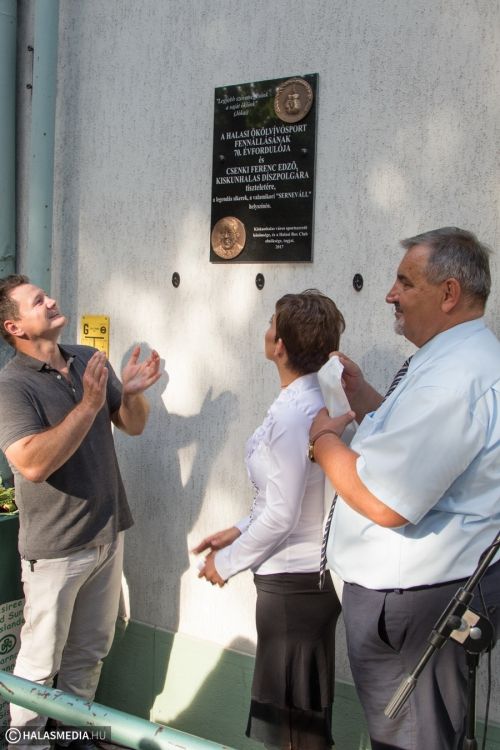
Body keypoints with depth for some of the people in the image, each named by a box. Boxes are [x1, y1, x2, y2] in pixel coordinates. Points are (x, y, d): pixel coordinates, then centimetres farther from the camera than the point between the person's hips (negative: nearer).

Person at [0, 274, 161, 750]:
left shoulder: (91, 361, 2)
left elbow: (133, 425, 9)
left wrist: (131, 392, -13)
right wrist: (88, 405, -31)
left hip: (108, 532, 6)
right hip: (56, 545, -6)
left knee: (90, 650, 21)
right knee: (41, 659, 10)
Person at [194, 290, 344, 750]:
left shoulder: (292, 412, -24)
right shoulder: (318, 402, 3)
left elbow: (281, 515, -23)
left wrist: (227, 562, -10)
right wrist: (239, 531, 11)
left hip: (294, 581, -9)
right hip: (313, 573, 9)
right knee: (308, 712, 24)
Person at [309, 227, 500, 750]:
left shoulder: (453, 378, -26)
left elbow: (385, 502, -29)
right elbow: (412, 443, 20)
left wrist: (325, 439, -13)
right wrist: (359, 393, 10)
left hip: (414, 602, -11)